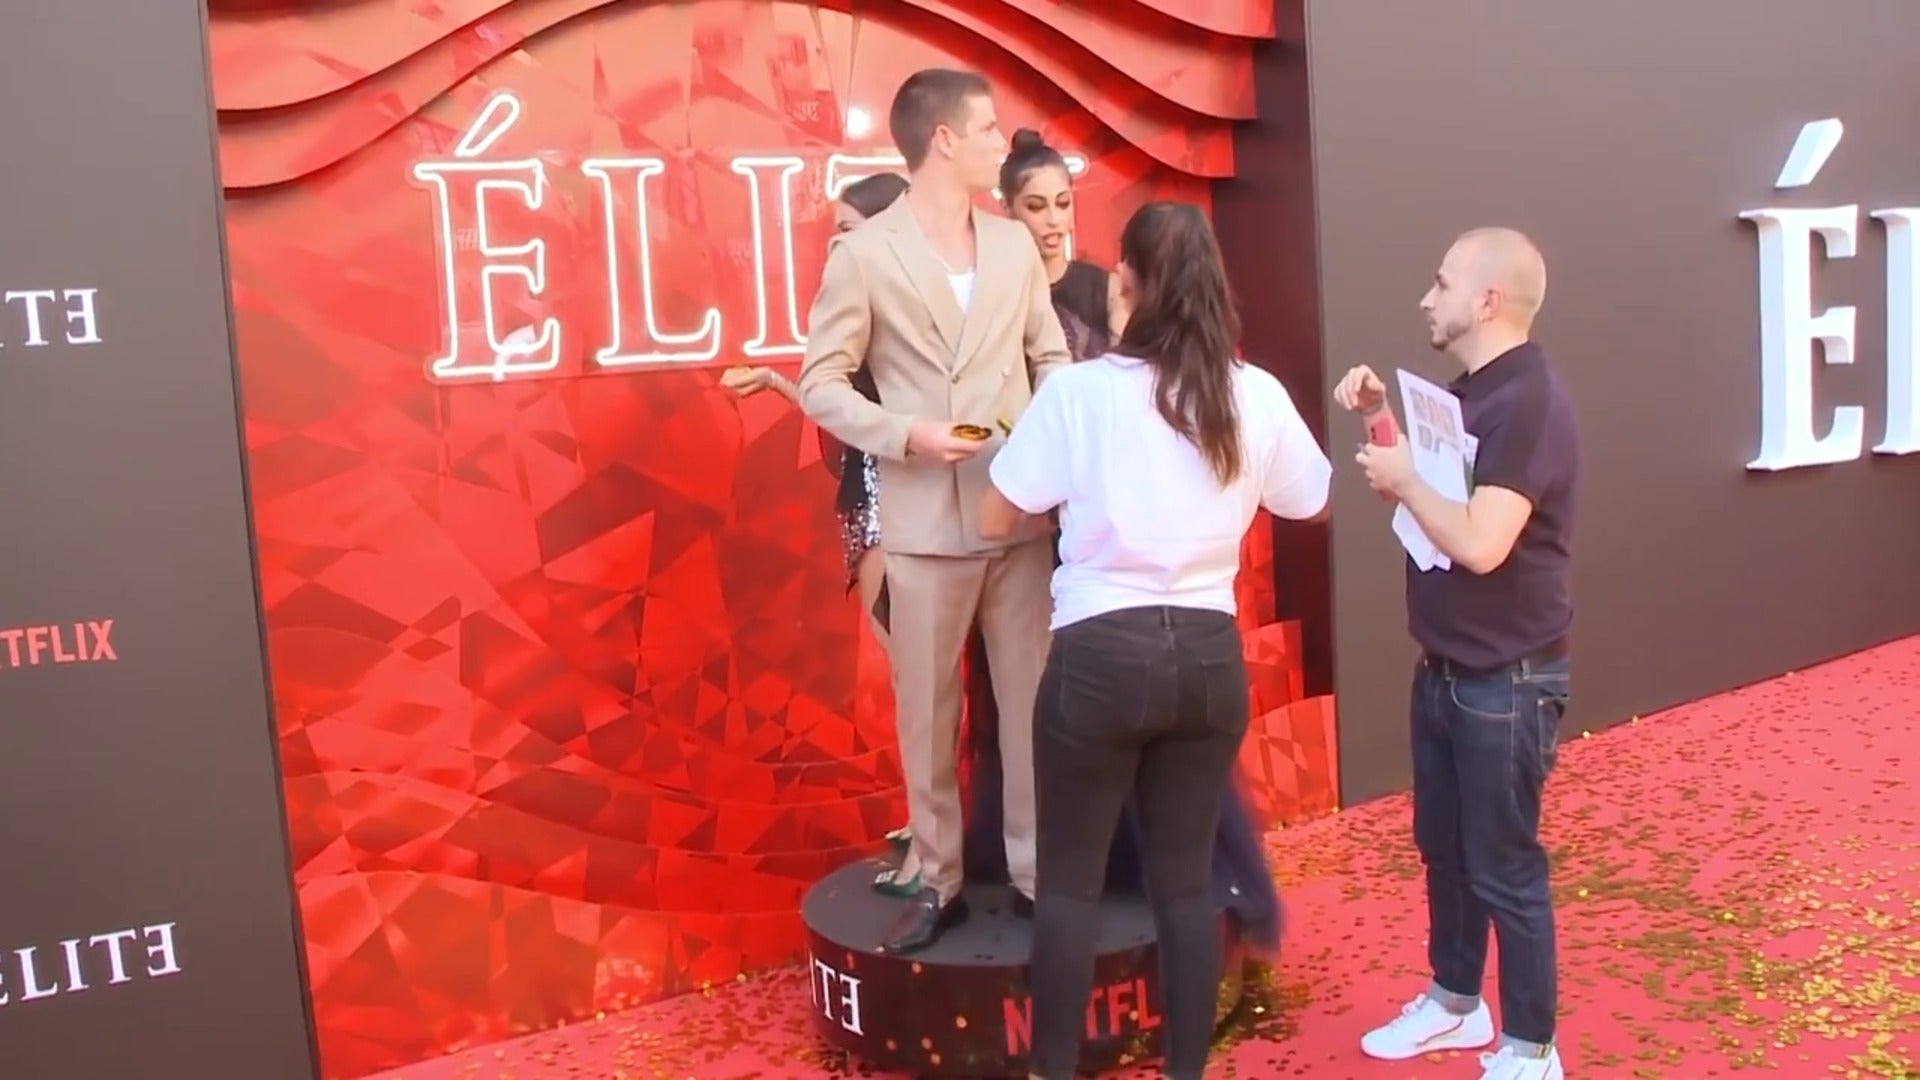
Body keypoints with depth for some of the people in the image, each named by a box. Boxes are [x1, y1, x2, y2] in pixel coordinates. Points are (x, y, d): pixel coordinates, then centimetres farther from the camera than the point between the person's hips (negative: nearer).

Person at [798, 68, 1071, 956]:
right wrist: (905, 435, -16)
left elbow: (1050, 358, 14)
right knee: (927, 714, 7)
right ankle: (938, 883, 22)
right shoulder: (863, 254, -2)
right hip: (924, 523, -3)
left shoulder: (1014, 245, 11)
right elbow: (820, 384, -2)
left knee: (1033, 702, 6)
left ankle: (1039, 871, 21)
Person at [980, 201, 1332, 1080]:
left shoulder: (1080, 390, -9)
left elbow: (996, 519, -3)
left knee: (1070, 879, 11)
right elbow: (1316, 502, 16)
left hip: (1102, 653, -3)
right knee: (1186, 879, 14)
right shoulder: (1258, 397, 0)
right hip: (1209, 654, 4)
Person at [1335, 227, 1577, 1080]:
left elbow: (1481, 543, -31)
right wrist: (1383, 420, 3)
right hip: (1445, 667, 9)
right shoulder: (1468, 392, 9)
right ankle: (1455, 1002, 38)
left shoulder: (1529, 401, -21)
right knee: (1443, 848, 20)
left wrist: (1402, 479, -17)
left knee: (1504, 868, 4)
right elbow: (1430, 487, 15)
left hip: (1507, 679, -9)